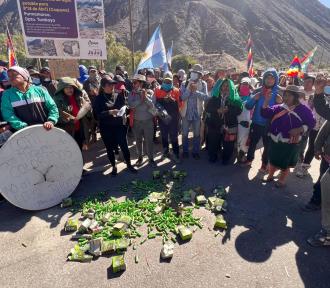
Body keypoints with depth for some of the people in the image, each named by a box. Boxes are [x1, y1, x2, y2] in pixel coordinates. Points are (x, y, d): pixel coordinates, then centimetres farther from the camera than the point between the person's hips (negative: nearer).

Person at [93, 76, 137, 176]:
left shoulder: (118, 95, 4)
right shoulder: (99, 99, -2)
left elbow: (124, 106, 11)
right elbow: (97, 114, -11)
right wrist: (110, 112, -23)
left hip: (119, 125, 1)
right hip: (106, 128, -1)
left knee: (124, 146, 3)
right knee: (109, 148, 10)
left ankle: (129, 165, 22)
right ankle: (114, 167, 28)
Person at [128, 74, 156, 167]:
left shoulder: (150, 92, -4)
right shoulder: (132, 93, -1)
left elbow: (153, 105, -14)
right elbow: (131, 105, -17)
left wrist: (146, 97, -22)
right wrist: (140, 99, -22)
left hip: (148, 121, -1)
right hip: (136, 121, 2)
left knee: (149, 140, 6)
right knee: (138, 141, 13)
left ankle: (151, 158, 21)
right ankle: (140, 157, 30)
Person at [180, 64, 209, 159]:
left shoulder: (203, 84, -2)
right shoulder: (184, 83, -1)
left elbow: (206, 97, -15)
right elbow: (182, 97, -11)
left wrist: (196, 91, -24)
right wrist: (189, 89, -22)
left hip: (197, 113, 0)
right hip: (186, 112, 1)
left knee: (197, 134, 10)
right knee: (184, 134, 10)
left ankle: (196, 152, 26)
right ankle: (185, 151, 27)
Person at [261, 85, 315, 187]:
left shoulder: (303, 109, -6)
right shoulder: (278, 108, 3)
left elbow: (311, 123, -5)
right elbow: (265, 114, -3)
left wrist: (299, 130, -22)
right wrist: (266, 101, -14)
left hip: (290, 143, -3)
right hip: (274, 140, 3)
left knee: (285, 163, 12)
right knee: (273, 160, 16)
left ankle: (282, 180, 33)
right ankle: (270, 175, 38)